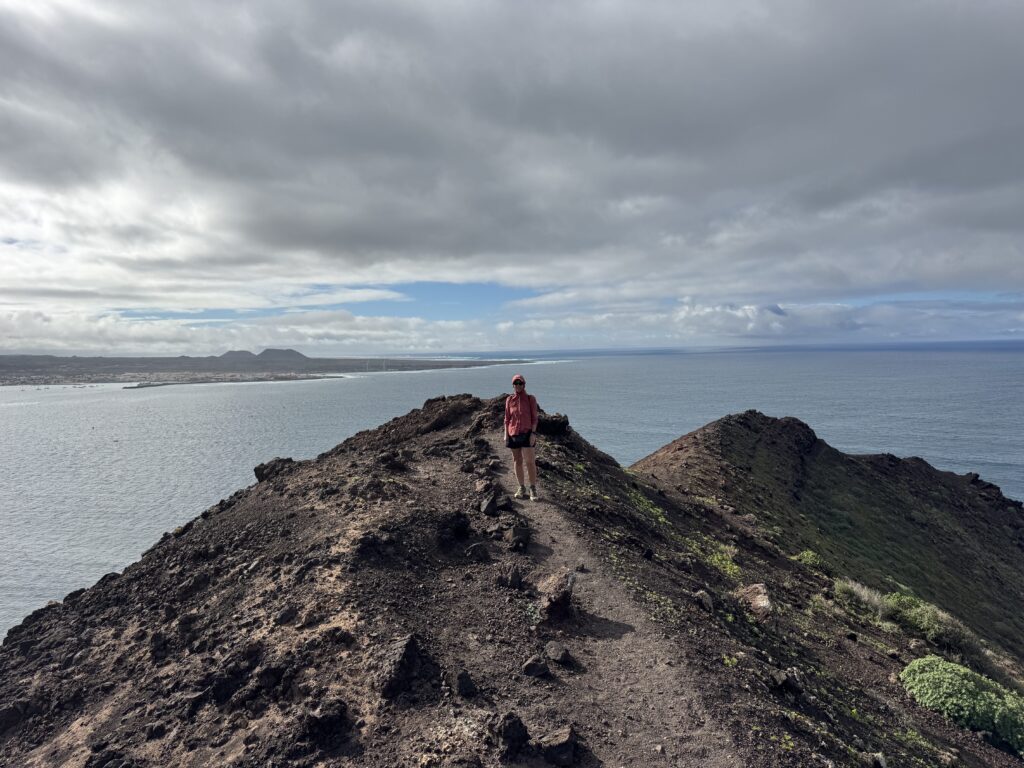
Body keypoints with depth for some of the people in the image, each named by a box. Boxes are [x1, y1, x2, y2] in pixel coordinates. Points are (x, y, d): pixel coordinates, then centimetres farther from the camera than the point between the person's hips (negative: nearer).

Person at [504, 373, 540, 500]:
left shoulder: (530, 399, 0)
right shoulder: (509, 400, 6)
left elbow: (534, 418, -1)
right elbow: (507, 418, 10)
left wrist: (533, 433, -10)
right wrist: (506, 435, 5)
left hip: (527, 433, -3)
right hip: (513, 434, 3)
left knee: (530, 462, -7)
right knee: (517, 462, 9)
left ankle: (533, 489, 1)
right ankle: (521, 488, 19)